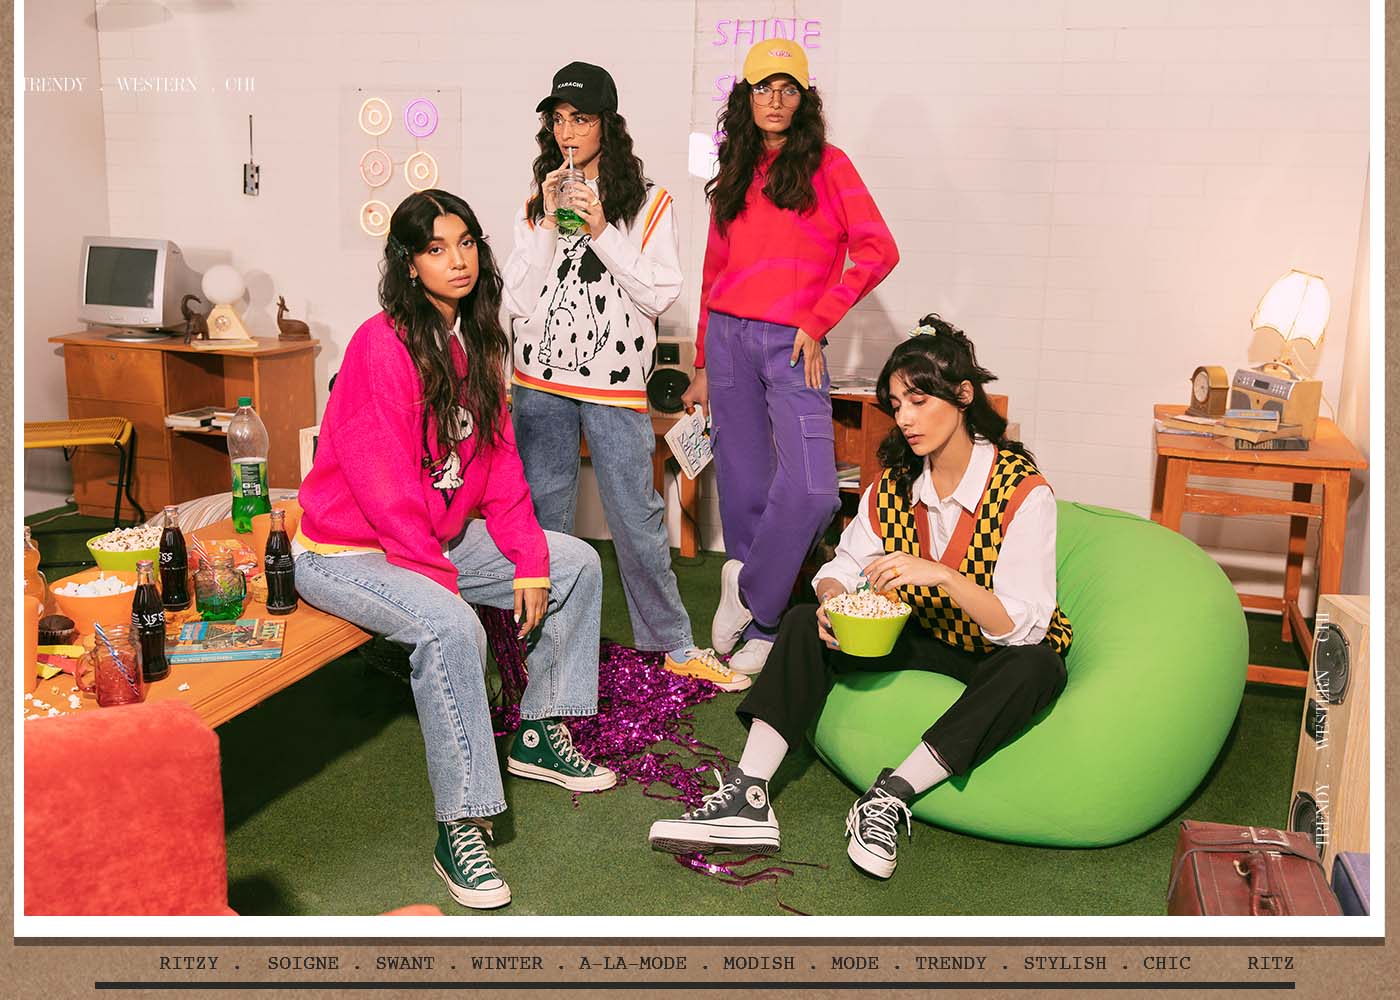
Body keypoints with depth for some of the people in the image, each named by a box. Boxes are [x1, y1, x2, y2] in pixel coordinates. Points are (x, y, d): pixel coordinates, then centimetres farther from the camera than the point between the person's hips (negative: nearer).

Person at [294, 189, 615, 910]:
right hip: (350, 549, -9)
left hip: (439, 536, 9)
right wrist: (443, 578, -22)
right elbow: (382, 482, -24)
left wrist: (531, 561, -4)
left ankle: (537, 733, 20)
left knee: (576, 565, 7)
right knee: (451, 627, -35)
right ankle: (459, 828, -24)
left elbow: (497, 457, 5)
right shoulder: (383, 345, -21)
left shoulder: (477, 342, 4)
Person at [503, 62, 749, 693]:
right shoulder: (536, 202, 10)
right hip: (541, 384, 3)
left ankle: (673, 645, 13)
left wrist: (601, 231, -12)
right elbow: (517, 300, 3)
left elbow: (660, 295, -6)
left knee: (636, 518, 0)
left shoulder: (648, 203, 2)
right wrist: (549, 226, -6)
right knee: (542, 519, 7)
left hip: (614, 383, -3)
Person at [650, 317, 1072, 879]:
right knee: (805, 625, -13)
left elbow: (1024, 625, -26)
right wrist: (833, 597, -23)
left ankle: (891, 797, -33)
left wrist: (939, 575, -41)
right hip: (922, 639, 5)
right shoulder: (896, 483, -2)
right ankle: (748, 798, -27)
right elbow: (845, 565, 2)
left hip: (994, 656, -4)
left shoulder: (1024, 491, -20)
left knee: (1037, 666, -37)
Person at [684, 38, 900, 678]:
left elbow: (878, 250, -4)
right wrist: (703, 365, 16)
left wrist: (818, 320, -8)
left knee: (810, 490, -18)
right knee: (745, 489, 4)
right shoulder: (734, 176, 17)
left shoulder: (826, 164, 5)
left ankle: (747, 589, 5)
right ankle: (758, 629, 14)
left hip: (792, 343, -3)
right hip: (729, 337, 3)